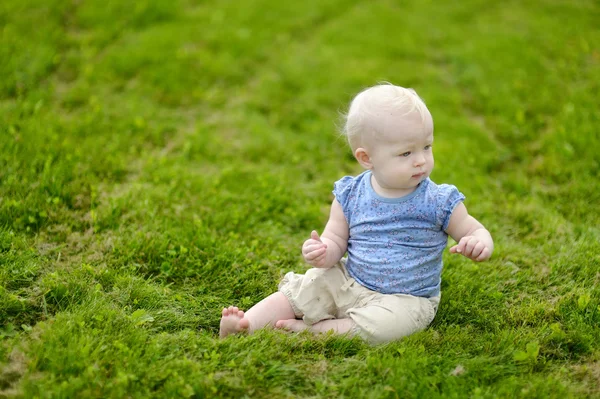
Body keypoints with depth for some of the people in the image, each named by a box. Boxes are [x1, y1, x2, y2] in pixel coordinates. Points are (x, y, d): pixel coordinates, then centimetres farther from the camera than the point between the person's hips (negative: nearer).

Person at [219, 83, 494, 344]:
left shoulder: (439, 202, -11)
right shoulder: (350, 195, -4)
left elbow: (474, 230, -1)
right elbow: (336, 240, 2)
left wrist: (480, 243, -27)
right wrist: (323, 253, -23)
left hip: (405, 300, -4)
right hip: (346, 282, 4)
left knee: (379, 327, -32)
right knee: (296, 292, -9)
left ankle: (307, 330, -19)